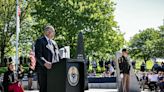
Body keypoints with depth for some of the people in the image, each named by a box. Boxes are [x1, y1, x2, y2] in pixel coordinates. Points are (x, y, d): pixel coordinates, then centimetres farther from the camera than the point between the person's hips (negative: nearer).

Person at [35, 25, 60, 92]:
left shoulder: (54, 43, 23)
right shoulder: (40, 41, -2)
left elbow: (57, 55, 21)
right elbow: (38, 55, -13)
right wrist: (45, 63, -28)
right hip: (43, 69, -7)